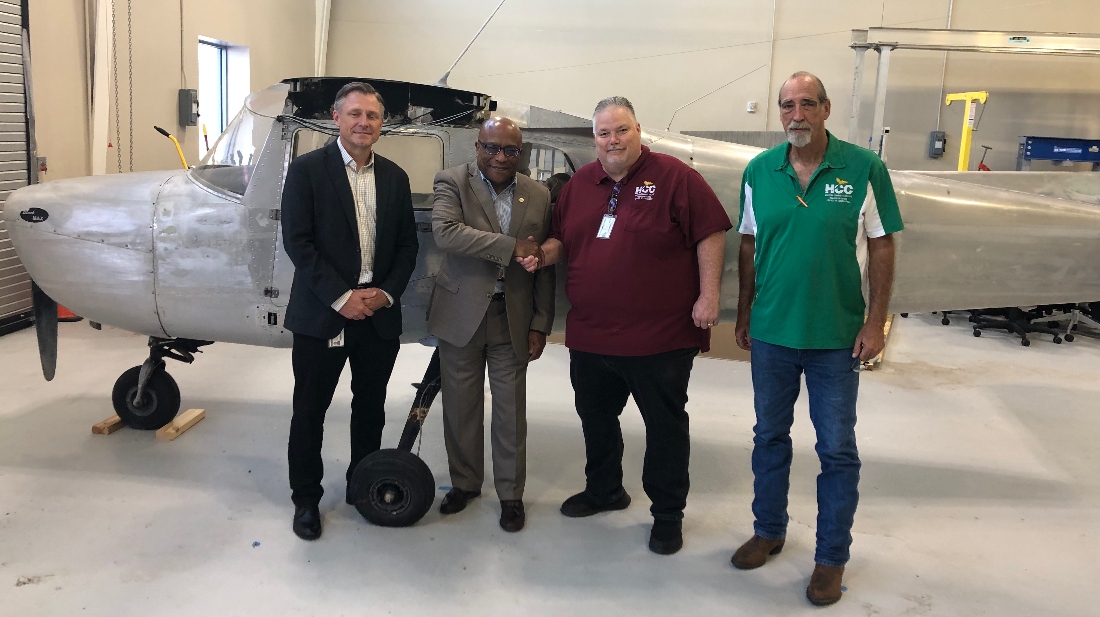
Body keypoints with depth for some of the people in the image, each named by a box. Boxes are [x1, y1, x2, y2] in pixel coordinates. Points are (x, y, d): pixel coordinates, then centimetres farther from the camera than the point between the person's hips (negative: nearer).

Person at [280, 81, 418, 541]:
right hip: (321, 314, -4)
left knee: (371, 407, 14)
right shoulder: (307, 170, -5)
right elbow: (297, 242, -10)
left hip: (380, 313, 4)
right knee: (310, 409, 6)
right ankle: (306, 498, 22)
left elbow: (407, 244, 9)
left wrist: (387, 292, -7)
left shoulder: (395, 177, 8)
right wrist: (341, 297, -16)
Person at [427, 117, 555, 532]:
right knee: (461, 406, 12)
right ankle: (465, 482, 32)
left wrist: (540, 324, 2)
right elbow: (445, 232, -23)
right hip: (461, 314, -1)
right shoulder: (453, 182, -4)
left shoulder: (538, 196, 4)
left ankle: (510, 493, 24)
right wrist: (510, 247, -24)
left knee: (511, 411, 8)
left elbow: (543, 266, 6)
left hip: (513, 319, 1)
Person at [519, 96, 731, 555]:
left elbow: (710, 234, -8)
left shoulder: (674, 177, -7)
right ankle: (603, 490, 41)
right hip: (590, 335, 6)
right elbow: (562, 240, 18)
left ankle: (667, 514, 22)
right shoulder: (580, 184, 10)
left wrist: (709, 295, -13)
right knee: (596, 419, 20)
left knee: (665, 426, 6)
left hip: (660, 337, -5)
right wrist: (542, 255, -3)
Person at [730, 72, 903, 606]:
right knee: (769, 436, 16)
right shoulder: (759, 171, 1)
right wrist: (744, 315, 10)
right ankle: (769, 530, 36)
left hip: (837, 336, -3)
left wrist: (875, 322, -8)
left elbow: (881, 247, -4)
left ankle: (832, 556, 23)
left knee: (837, 449, 7)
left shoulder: (864, 169, -8)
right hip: (771, 331, 3)